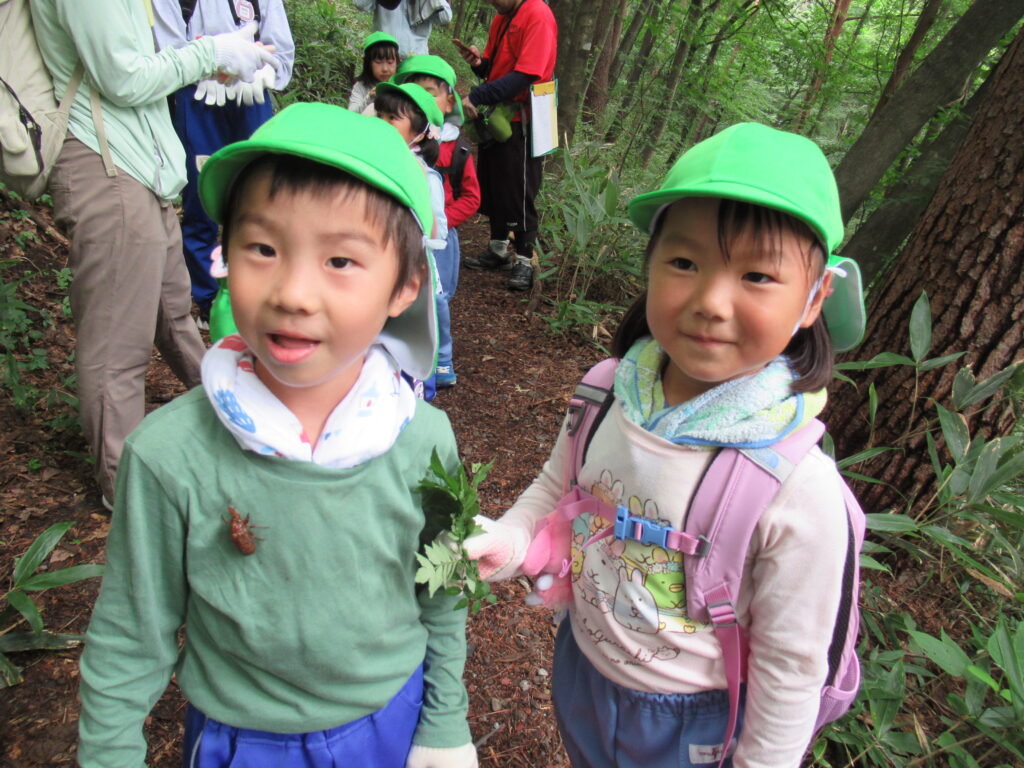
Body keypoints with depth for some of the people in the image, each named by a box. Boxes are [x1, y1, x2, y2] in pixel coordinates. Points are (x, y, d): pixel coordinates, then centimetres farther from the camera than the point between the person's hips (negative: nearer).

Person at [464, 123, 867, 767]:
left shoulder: (801, 493, -31)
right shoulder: (607, 391, -18)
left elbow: (791, 667, -18)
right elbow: (556, 489, 1)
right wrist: (508, 541, -16)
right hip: (579, 672, 4)